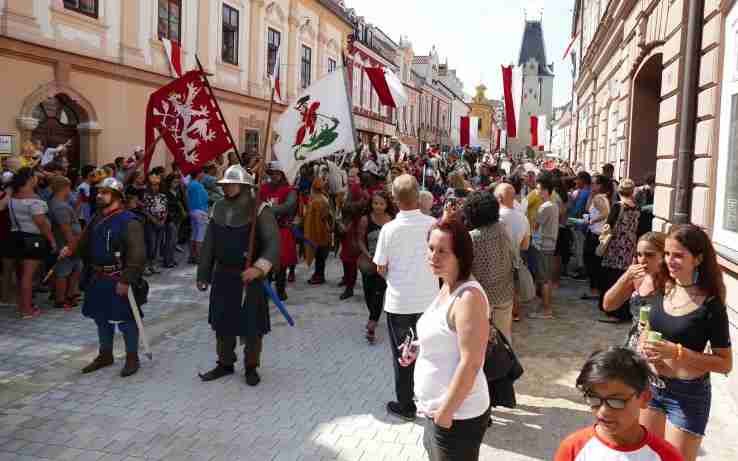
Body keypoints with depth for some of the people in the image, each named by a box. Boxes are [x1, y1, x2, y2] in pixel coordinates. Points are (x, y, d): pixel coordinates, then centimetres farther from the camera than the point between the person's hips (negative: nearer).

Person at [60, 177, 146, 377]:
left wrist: (126, 280, -24)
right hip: (97, 279, 8)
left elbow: (137, 255, -21)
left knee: (125, 319, 1)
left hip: (118, 281, -8)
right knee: (101, 318, 18)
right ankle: (105, 355, 34)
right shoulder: (97, 219, 10)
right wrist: (71, 249, -2)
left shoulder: (129, 221, -17)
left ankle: (132, 358, 16)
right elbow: (85, 242, 20)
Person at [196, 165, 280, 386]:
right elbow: (209, 244, 10)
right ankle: (225, 364, 32)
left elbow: (273, 243, -20)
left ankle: (251, 367, 22)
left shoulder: (259, 210, -12)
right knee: (222, 323, 14)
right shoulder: (219, 209, 5)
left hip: (248, 277, -5)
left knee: (251, 325, 4)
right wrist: (203, 274, 8)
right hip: (223, 276, 5)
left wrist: (259, 267, -34)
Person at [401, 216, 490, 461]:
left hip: (458, 415, -9)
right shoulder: (447, 287, 4)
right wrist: (419, 348, 5)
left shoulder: (469, 296, -24)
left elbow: (471, 363, -26)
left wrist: (446, 414, -21)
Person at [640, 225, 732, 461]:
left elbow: (725, 364, -15)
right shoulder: (664, 289, -2)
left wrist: (677, 352, -25)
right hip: (652, 385, 6)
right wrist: (645, 344, -7)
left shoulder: (711, 305, -18)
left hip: (688, 394, -5)